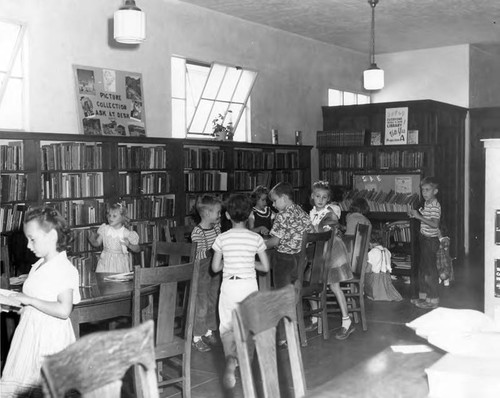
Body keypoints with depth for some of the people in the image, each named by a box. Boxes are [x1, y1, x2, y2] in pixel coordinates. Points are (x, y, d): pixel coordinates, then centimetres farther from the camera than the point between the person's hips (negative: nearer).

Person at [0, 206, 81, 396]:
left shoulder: (64, 269, -17)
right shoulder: (38, 266, 10)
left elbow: (63, 310, -24)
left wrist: (30, 300, -19)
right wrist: (20, 303, 3)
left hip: (49, 336, -8)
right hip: (30, 331, 9)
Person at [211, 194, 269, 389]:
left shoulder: (222, 238, -6)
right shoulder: (256, 238, -4)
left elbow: (215, 267, -2)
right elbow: (265, 267, -1)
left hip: (229, 284, -1)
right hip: (250, 285, 1)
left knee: (226, 326, 6)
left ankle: (229, 358, -20)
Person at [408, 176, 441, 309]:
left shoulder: (435, 206, -18)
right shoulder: (427, 203, 12)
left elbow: (434, 224, -28)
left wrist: (419, 216, -29)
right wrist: (415, 215, 5)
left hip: (431, 240, -10)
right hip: (424, 239, 10)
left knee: (430, 270, -4)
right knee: (422, 268, 16)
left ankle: (433, 300, 4)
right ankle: (423, 295, 27)